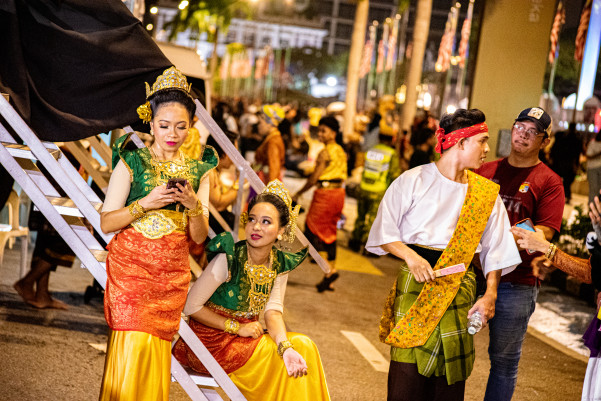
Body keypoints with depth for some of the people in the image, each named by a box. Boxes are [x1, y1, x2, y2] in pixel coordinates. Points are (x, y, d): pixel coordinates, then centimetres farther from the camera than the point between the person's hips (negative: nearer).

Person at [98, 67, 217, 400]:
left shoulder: (198, 170, 8)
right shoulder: (132, 162, -1)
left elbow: (199, 237, 7)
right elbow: (106, 223, -4)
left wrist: (194, 206, -13)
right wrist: (145, 203, -17)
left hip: (172, 273, 3)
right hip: (131, 267, -3)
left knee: (156, 353, 3)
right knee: (132, 348, -10)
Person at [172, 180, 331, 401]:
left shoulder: (280, 264, -2)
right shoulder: (228, 259, -21)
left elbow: (273, 311, -7)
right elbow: (191, 306, -18)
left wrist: (286, 346, -26)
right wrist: (237, 327, -19)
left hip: (246, 336, 6)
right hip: (212, 339, -6)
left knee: (302, 347, -12)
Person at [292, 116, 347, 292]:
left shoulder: (325, 153, -15)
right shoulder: (341, 152, 11)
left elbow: (314, 178, -14)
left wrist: (298, 194, -3)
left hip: (325, 193, -8)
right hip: (339, 193, 8)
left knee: (312, 231, -1)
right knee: (329, 233, 14)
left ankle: (329, 270, -10)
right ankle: (331, 269, 16)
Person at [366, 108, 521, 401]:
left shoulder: (486, 193, 9)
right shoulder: (413, 181, -1)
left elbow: (494, 250, 10)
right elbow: (384, 232, 0)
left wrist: (490, 294, -1)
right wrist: (410, 256, -16)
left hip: (460, 287, 3)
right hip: (416, 281, -3)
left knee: (450, 374, 2)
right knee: (408, 370, -7)